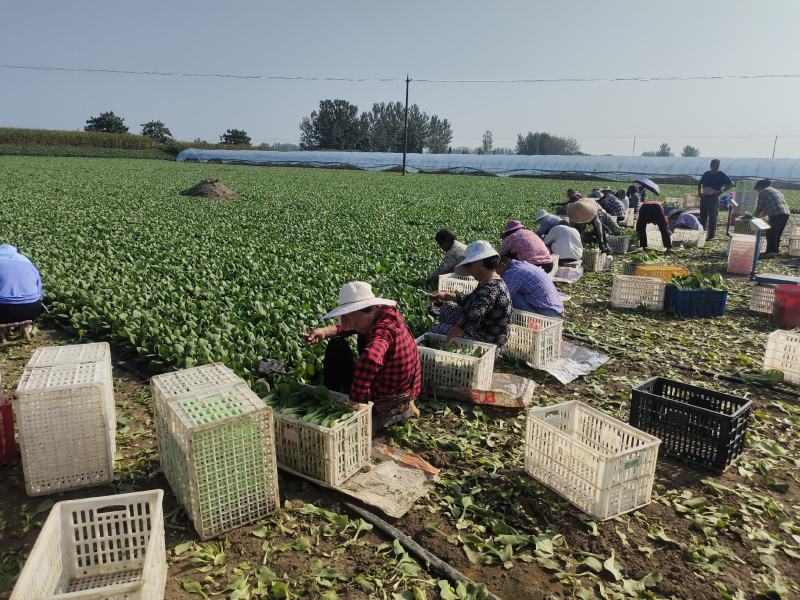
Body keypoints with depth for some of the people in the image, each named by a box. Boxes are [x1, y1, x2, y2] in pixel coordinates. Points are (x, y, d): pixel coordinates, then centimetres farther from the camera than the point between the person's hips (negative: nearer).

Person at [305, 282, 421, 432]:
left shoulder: (383, 330, -30)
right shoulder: (388, 313, -6)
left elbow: (369, 359, -51)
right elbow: (352, 327, 8)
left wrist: (357, 400, -38)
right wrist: (324, 331, -8)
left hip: (383, 406, -8)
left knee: (336, 347, -1)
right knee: (363, 334, 25)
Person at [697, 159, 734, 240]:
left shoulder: (721, 175, -3)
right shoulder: (706, 174, 11)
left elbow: (731, 184, -7)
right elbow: (699, 183, 24)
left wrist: (722, 191, -14)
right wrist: (699, 192, 10)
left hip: (714, 198, -5)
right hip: (704, 197, 5)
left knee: (712, 218, -3)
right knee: (703, 217, 11)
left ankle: (711, 235, 2)